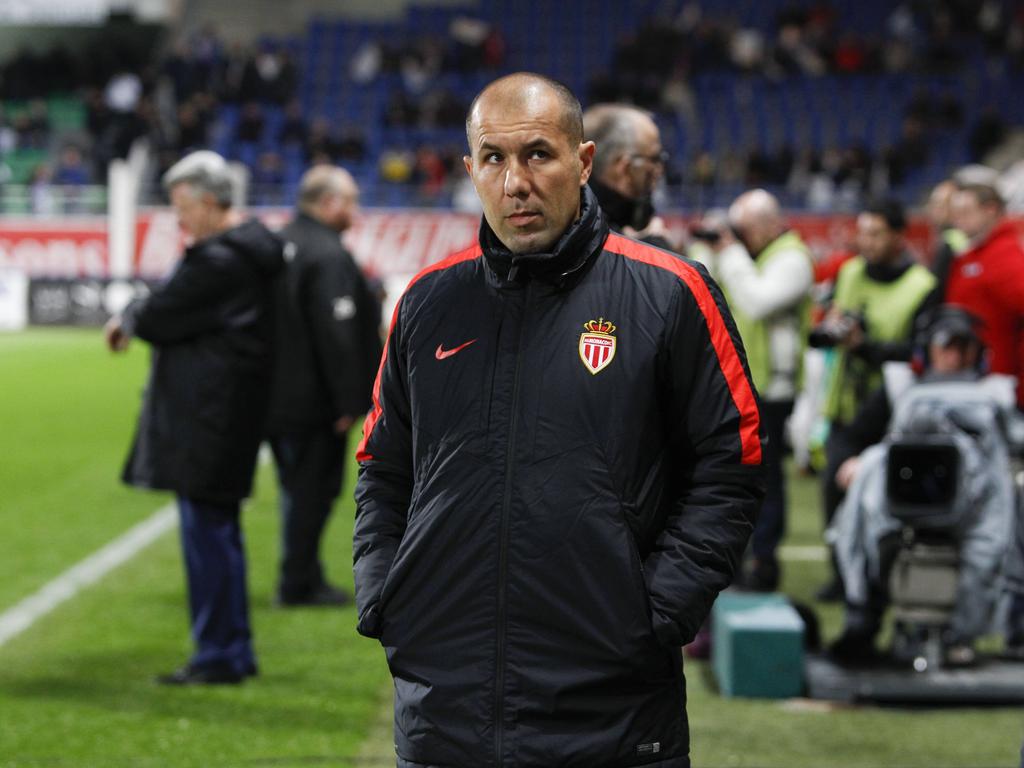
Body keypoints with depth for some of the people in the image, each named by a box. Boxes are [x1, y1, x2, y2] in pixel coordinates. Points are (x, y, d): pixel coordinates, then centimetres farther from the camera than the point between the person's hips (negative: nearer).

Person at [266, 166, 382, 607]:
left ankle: (303, 580, 25)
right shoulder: (329, 256, -18)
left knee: (298, 490, 17)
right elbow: (337, 335, -23)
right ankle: (299, 583, 4)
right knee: (313, 492, 0)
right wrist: (350, 400, -18)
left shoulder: (277, 246, 11)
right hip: (313, 401, -9)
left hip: (276, 399, 9)